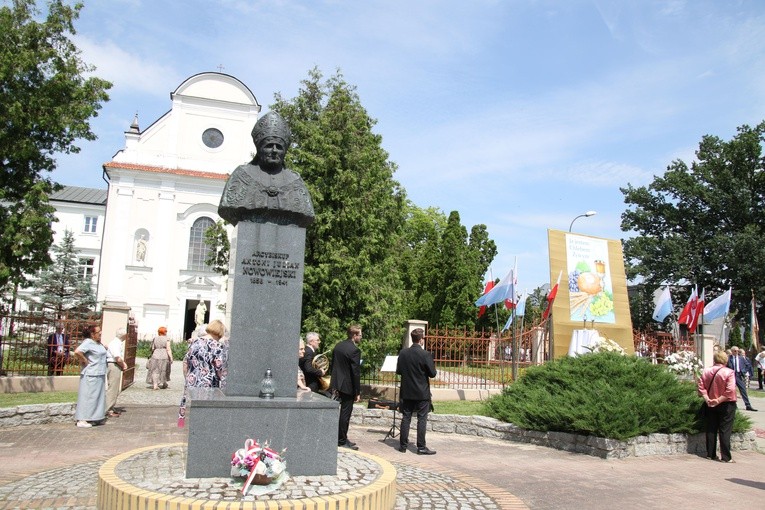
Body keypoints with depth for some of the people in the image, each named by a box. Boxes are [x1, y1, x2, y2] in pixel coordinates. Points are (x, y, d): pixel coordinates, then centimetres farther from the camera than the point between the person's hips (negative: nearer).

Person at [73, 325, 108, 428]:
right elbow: (77, 351, -30)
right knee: (88, 396, -5)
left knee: (98, 396, 13)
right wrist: (84, 361, -18)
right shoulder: (88, 342, -15)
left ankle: (94, 418, 22)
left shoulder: (97, 343, 13)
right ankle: (81, 420, 1)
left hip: (99, 375, 10)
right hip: (91, 375, -10)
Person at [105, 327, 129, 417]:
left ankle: (111, 408, 28)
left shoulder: (119, 343, 14)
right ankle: (108, 410, 0)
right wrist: (123, 366, -8)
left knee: (116, 389, 18)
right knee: (113, 389, -6)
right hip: (114, 366, -11)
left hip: (117, 366, 11)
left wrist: (123, 363, 6)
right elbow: (118, 359, -24)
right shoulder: (115, 343, -18)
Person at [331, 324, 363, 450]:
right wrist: (358, 392, -12)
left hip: (336, 384, 8)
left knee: (342, 411, 17)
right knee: (345, 413, 1)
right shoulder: (354, 350, -18)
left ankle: (342, 438, 25)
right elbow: (356, 372, -18)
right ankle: (342, 441, 9)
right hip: (348, 386, -8)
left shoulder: (338, 346, 7)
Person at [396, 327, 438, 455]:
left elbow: (398, 371, 5)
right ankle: (421, 447, 7)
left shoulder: (403, 353, -2)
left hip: (407, 392, 4)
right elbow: (432, 373, -12)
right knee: (422, 419, 3)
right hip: (422, 393, -4)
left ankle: (403, 445, 16)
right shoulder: (426, 354, -16)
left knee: (406, 418, 11)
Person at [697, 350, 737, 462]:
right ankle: (725, 457, 3)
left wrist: (707, 399, -7)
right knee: (725, 431, 2)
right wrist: (719, 400, -15)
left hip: (710, 405, 4)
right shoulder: (729, 372, -13)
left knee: (711, 430, 12)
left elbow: (701, 387, -5)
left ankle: (711, 454, 18)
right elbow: (730, 390, -21)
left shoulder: (706, 371, -1)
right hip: (726, 405, -4)